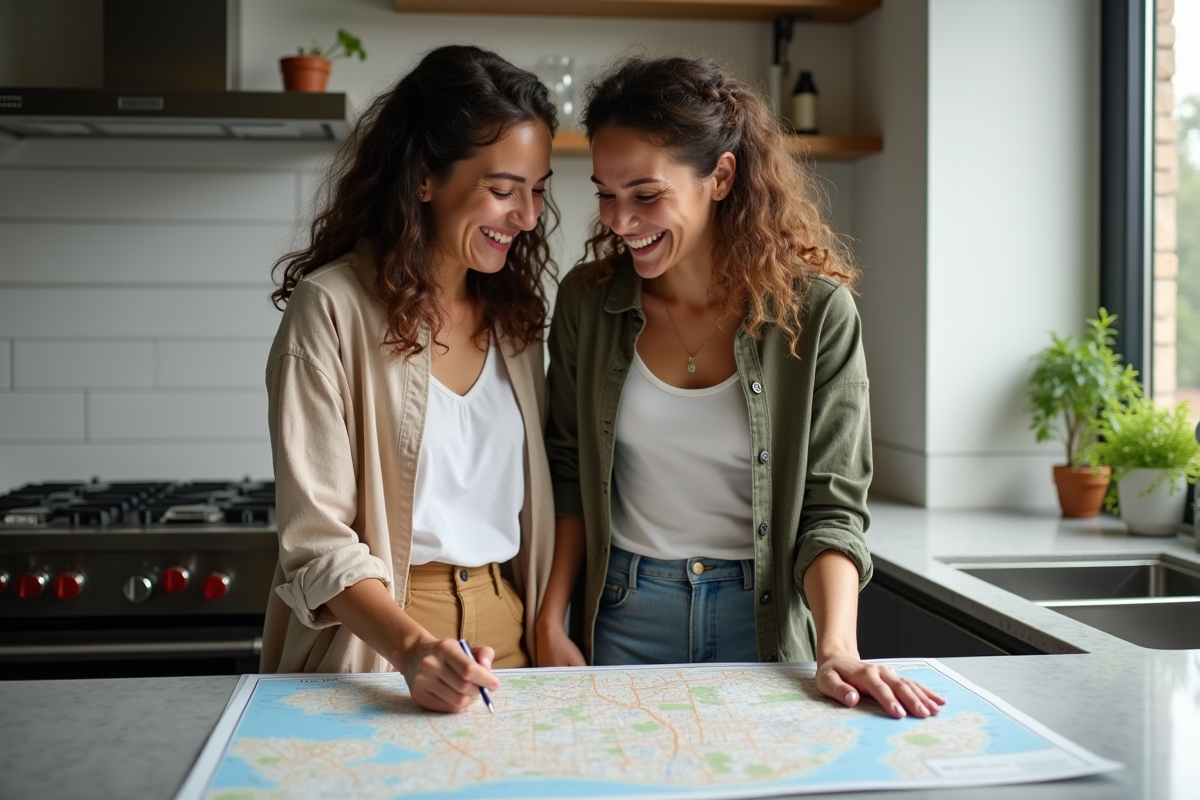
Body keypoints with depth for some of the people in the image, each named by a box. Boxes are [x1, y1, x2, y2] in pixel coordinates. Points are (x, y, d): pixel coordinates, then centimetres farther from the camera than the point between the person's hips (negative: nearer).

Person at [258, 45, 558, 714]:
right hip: (374, 654, -5)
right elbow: (317, 539, -14)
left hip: (505, 639, 5)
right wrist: (412, 647, -28)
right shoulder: (332, 308, -11)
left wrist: (549, 632, 3)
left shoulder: (512, 308, 9)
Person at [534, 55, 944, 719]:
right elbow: (568, 477, 5)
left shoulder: (815, 309, -12)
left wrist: (836, 649, -25)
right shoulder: (588, 302, -4)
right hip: (626, 616, 2)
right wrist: (550, 623, -3)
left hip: (766, 618, -1)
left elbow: (830, 507, -11)